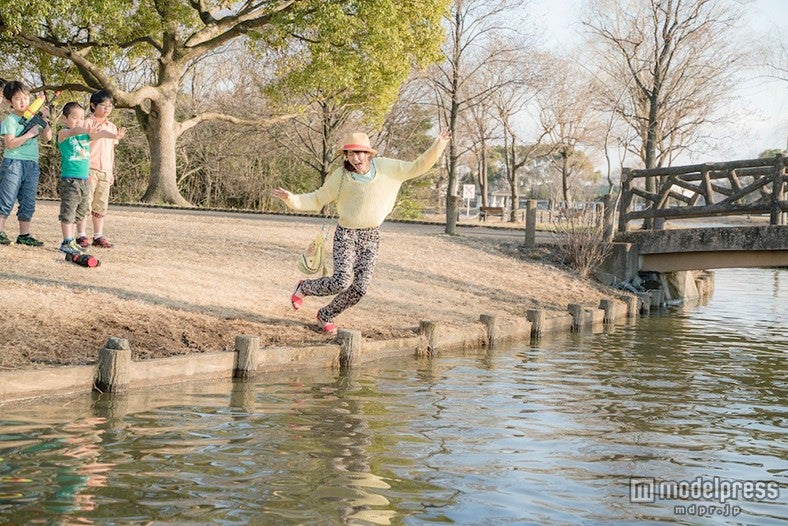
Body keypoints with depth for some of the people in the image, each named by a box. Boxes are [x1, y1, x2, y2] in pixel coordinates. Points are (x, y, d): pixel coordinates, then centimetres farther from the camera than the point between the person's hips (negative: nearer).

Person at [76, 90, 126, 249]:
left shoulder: (112, 127, 15)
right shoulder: (88, 123, -4)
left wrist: (111, 172, 18)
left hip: (105, 171, 6)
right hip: (90, 169, -6)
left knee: (101, 205, 7)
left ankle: (98, 236, 12)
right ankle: (81, 235, 0)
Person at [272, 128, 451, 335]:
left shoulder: (386, 167, -5)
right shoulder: (341, 176, -11)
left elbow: (418, 167, 0)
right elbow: (317, 199, -3)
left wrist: (438, 145, -9)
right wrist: (292, 199, -18)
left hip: (371, 236, 3)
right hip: (346, 233, -3)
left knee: (360, 287, -2)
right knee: (342, 281, -20)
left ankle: (325, 316, 22)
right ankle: (304, 288, 10)